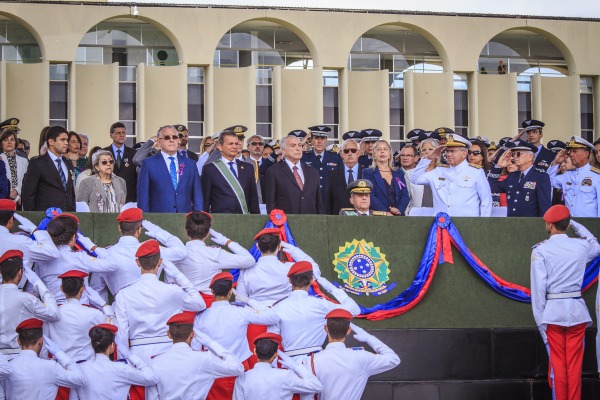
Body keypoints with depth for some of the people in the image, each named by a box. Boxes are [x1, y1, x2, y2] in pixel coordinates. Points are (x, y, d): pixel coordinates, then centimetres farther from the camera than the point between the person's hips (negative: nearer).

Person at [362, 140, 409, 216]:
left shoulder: (399, 173, 16)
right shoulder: (368, 173, 5)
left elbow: (405, 195, 9)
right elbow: (370, 197, -7)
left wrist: (399, 210, -11)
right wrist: (386, 212, -18)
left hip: (398, 215, 3)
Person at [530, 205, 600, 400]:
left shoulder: (541, 250, -7)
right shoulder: (581, 245, 1)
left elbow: (539, 287, -9)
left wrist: (540, 318, -3)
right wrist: (575, 224, 27)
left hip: (553, 311, -2)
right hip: (577, 310, 2)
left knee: (558, 365, 5)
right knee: (575, 365, 6)